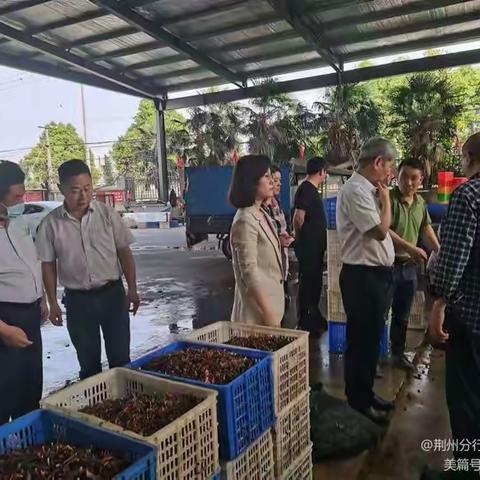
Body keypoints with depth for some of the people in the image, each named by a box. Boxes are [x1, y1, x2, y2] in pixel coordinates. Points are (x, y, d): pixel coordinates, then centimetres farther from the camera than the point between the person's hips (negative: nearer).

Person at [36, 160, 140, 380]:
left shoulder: (107, 214, -6)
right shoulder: (50, 224, -6)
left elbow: (124, 252, -1)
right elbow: (48, 265, 2)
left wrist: (132, 290, -3)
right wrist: (53, 303, 2)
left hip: (112, 293, 0)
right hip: (77, 300, 0)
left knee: (120, 357, 7)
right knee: (88, 361, 14)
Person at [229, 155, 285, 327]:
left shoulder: (262, 214, 7)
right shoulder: (245, 221, -20)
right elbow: (250, 273, -23)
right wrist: (268, 313, -22)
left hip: (270, 299, 9)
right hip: (258, 307, -8)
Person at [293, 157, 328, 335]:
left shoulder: (312, 189, 16)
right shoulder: (306, 189, -16)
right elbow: (298, 218, -23)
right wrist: (302, 237, -8)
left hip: (315, 245, 10)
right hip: (308, 246, -10)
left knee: (314, 282, 18)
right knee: (307, 282, -1)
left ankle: (314, 318, 31)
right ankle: (305, 324, 9)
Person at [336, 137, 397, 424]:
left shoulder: (368, 190, 13)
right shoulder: (356, 191, -18)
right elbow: (380, 231, -22)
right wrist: (386, 197, -11)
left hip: (377, 274, 10)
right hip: (363, 277, -10)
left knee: (372, 338, 20)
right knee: (361, 340, 3)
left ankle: (366, 393, 37)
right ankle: (357, 402, 20)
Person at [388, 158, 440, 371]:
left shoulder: (420, 202, 8)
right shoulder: (389, 199, -16)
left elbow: (426, 228, 21)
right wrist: (410, 248, -28)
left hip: (409, 266, 7)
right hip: (388, 265, -7)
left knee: (402, 316, 18)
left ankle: (398, 353, 32)